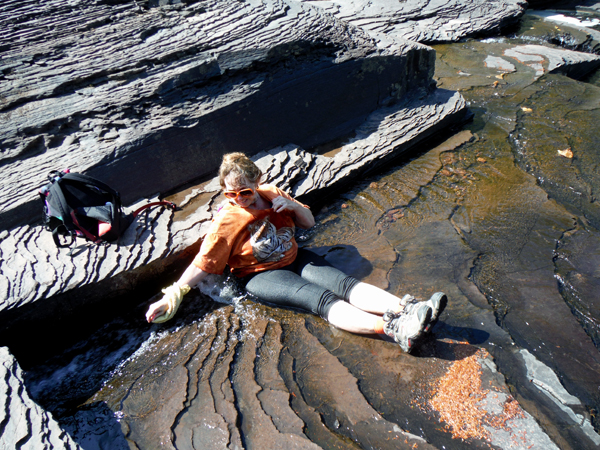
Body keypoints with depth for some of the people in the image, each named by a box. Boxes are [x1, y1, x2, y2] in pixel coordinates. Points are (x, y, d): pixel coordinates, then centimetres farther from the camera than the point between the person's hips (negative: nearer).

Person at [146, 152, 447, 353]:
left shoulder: (273, 195, 2)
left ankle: (406, 308, -34)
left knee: (343, 283, -21)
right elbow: (202, 265, -9)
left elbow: (309, 223, 11)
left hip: (295, 259, 6)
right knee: (321, 299, -29)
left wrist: (293, 206, -10)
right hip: (261, 276, -5)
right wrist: (172, 296, -15)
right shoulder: (227, 222, -11)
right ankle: (394, 329, -46)